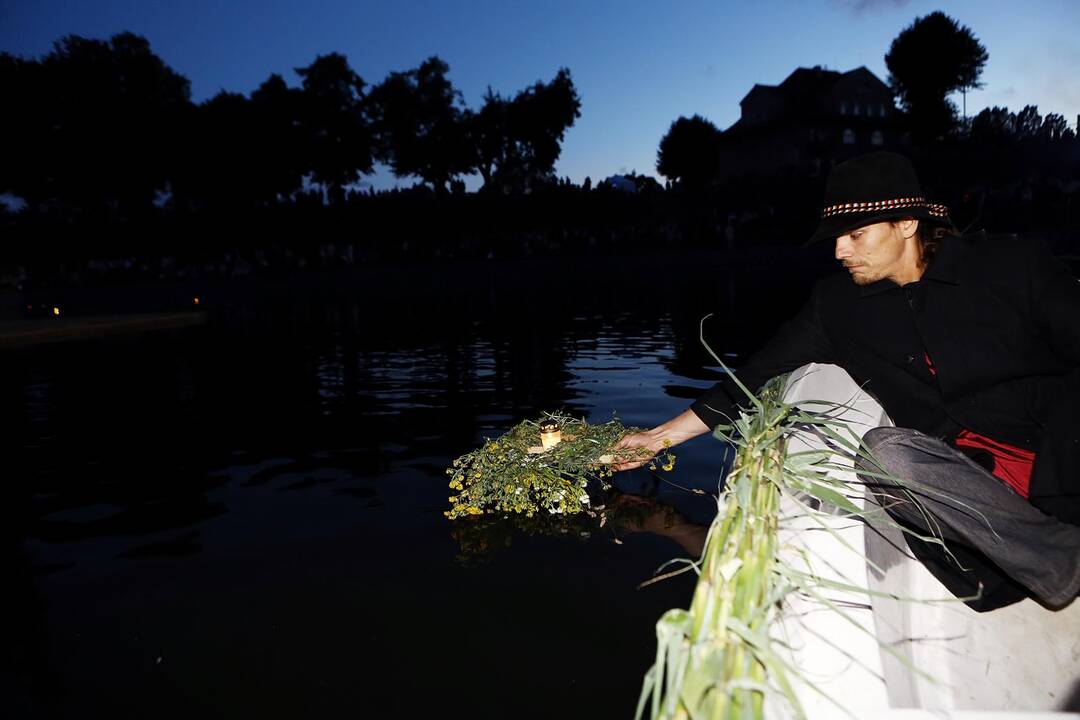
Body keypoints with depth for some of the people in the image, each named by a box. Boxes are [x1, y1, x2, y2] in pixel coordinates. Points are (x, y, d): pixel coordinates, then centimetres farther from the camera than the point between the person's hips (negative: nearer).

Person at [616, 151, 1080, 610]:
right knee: (883, 452, -30)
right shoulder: (838, 304, 8)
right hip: (964, 471, 4)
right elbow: (760, 376, 9)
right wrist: (661, 435, 7)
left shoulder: (1014, 265, 1)